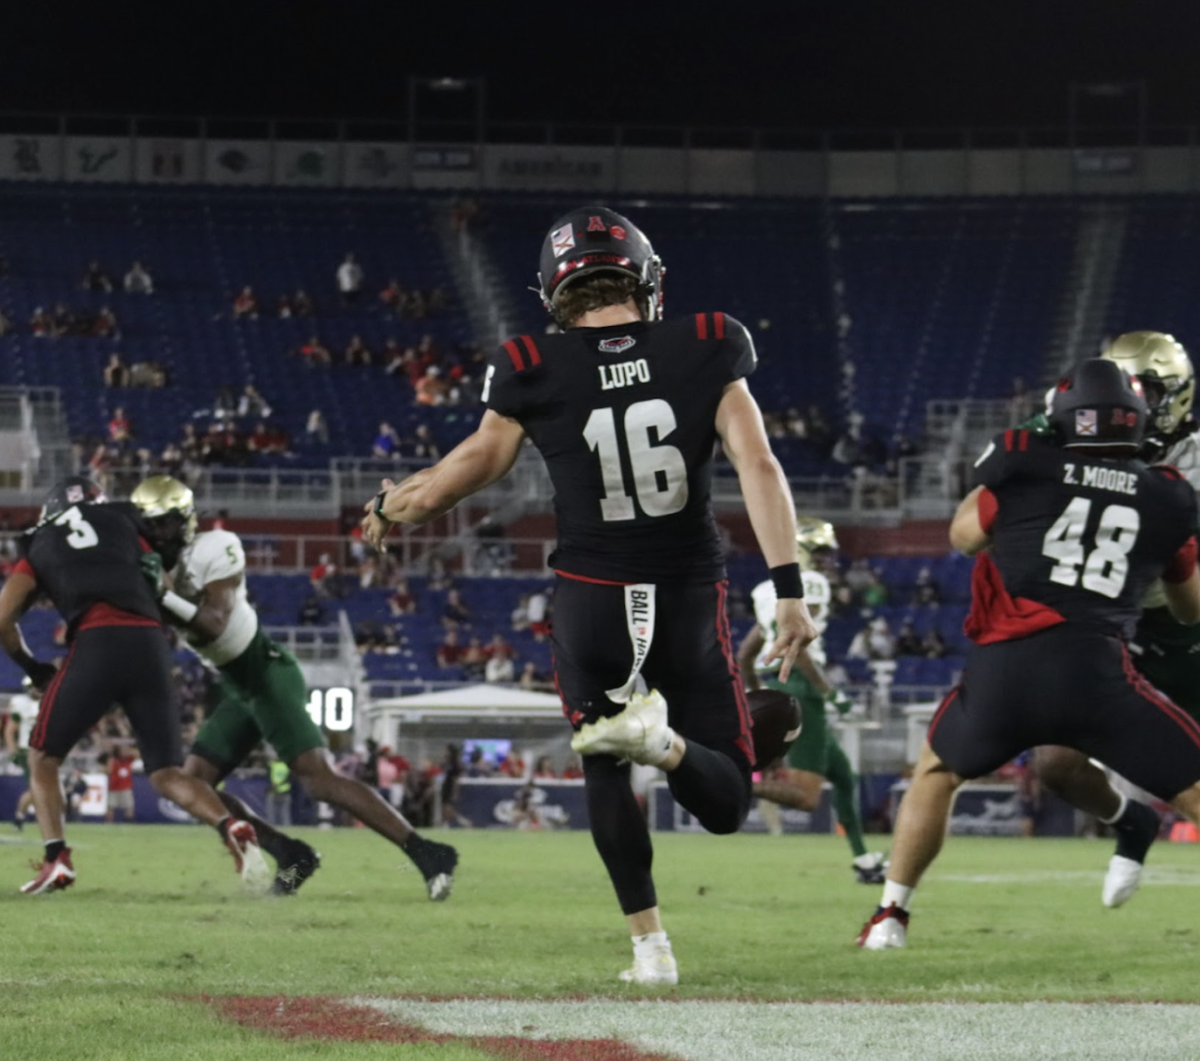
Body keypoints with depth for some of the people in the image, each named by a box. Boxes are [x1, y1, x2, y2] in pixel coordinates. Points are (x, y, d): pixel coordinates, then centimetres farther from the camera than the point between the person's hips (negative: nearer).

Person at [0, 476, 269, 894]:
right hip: (149, 642, 2)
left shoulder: (39, 547, 22)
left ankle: (56, 858, -2)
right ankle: (231, 828, -17)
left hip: (96, 644, -2)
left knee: (43, 758, 17)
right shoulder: (122, 521, 27)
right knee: (166, 773, 9)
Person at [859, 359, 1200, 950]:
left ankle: (890, 918, 29)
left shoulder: (1024, 467, 10)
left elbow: (965, 535, 28)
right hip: (1097, 674, -1)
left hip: (1002, 668, 1)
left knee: (938, 771, 30)